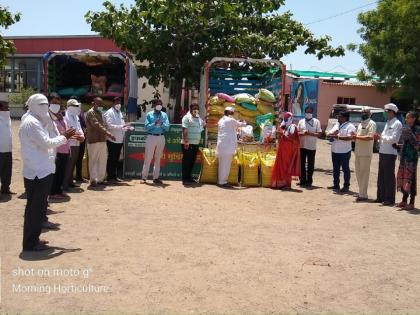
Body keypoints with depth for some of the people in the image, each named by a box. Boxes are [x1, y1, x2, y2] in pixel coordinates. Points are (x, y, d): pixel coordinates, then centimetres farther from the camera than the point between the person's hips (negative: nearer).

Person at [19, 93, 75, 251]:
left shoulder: (35, 121, 18)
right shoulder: (31, 122, -15)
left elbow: (43, 143, 18)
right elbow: (46, 143, -20)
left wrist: (63, 138, 8)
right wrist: (64, 137, -9)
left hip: (39, 170, 10)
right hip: (37, 172, -10)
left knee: (37, 207, 16)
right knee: (35, 208, -3)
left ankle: (32, 239, 25)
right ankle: (30, 243, 6)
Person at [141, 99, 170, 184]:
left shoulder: (164, 115, 9)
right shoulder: (149, 114, 3)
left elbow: (167, 127, -1)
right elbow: (146, 127, -7)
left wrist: (161, 124, -19)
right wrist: (154, 124, -21)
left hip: (161, 137, 3)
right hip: (151, 137, -3)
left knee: (158, 158, 8)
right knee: (148, 158, -3)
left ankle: (156, 177, 15)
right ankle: (144, 177, 3)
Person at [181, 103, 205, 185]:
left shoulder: (199, 119, 18)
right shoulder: (187, 117, -4)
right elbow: (185, 130, -13)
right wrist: (186, 141, -21)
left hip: (196, 143, 7)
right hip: (188, 143, -7)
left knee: (192, 161, 11)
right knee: (186, 161, -3)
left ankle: (189, 177, 20)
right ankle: (185, 179, 0)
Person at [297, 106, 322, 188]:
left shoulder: (316, 122, 2)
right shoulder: (301, 121, 9)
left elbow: (319, 134, -3)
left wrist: (310, 133, -18)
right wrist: (302, 133, -14)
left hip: (311, 147, -2)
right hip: (302, 146, 2)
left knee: (310, 165, 3)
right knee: (302, 164, 5)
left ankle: (309, 182, 11)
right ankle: (302, 181, 14)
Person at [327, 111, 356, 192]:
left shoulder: (350, 126, -7)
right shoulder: (336, 125, 17)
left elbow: (350, 137, -20)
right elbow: (329, 134, 13)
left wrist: (338, 137, -22)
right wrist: (333, 133, -9)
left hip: (344, 152, -7)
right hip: (334, 151, 7)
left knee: (345, 169, 1)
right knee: (335, 169, 13)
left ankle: (346, 186, 7)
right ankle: (336, 185, 23)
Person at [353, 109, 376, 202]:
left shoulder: (371, 123, -7)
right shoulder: (360, 124, 20)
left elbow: (370, 137, -18)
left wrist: (357, 137, -20)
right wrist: (354, 137, 3)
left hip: (366, 153, -8)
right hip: (358, 152, 8)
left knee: (364, 173, -7)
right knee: (358, 173, 11)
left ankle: (363, 195, -4)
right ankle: (361, 192, 21)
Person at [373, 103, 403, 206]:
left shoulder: (397, 124, -8)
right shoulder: (388, 123, 18)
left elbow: (394, 138, -17)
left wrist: (381, 137, -17)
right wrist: (379, 137, 4)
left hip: (390, 153, -8)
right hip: (383, 152, 8)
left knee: (389, 177, -3)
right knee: (381, 176, 11)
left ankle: (390, 199, 4)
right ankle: (381, 197, 19)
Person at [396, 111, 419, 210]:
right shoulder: (407, 128, 14)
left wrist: (411, 136, -21)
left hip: (412, 157, -8)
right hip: (404, 156, 8)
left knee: (411, 178, -5)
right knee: (402, 177, 9)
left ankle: (411, 203, 3)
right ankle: (404, 201, 20)